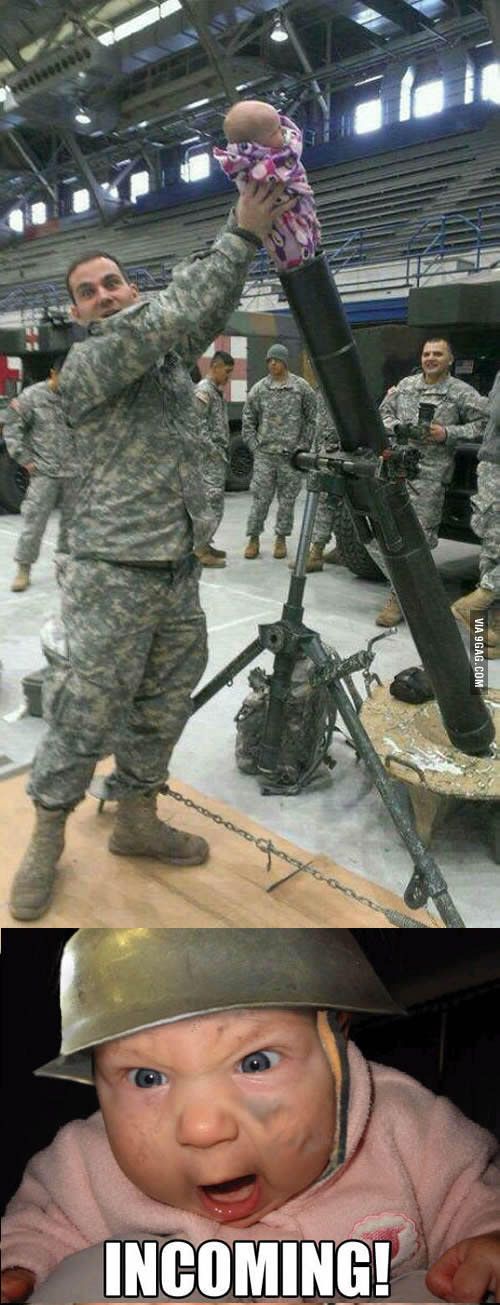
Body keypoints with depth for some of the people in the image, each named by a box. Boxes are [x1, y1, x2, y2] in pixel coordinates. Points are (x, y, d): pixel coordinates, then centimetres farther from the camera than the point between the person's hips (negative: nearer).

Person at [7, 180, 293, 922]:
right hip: (115, 575, -6)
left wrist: (254, 227, -4)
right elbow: (173, 313, -17)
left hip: (180, 570, 7)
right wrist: (243, 234, -15)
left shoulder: (170, 356, 16)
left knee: (162, 708, 13)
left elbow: (208, 309, 6)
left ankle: (138, 820, 30)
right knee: (87, 712, -1)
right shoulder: (85, 367, -6)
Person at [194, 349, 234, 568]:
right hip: (210, 458, -10)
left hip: (219, 456, 10)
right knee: (212, 502, -10)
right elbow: (198, 426, -19)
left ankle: (205, 544, 18)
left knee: (214, 501, 12)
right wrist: (213, 450, -18)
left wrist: (223, 451, 15)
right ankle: (201, 550, -8)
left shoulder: (217, 391, 19)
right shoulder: (203, 390, -11)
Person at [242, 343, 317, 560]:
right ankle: (254, 538, 9)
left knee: (287, 499, 5)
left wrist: (303, 446, -2)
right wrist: (255, 446, 2)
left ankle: (281, 539, 15)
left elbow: (312, 419, 5)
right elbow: (248, 421, 11)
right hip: (264, 454, 1)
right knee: (260, 498, -1)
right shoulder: (259, 389, 6)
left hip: (292, 454, -1)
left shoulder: (302, 387, 2)